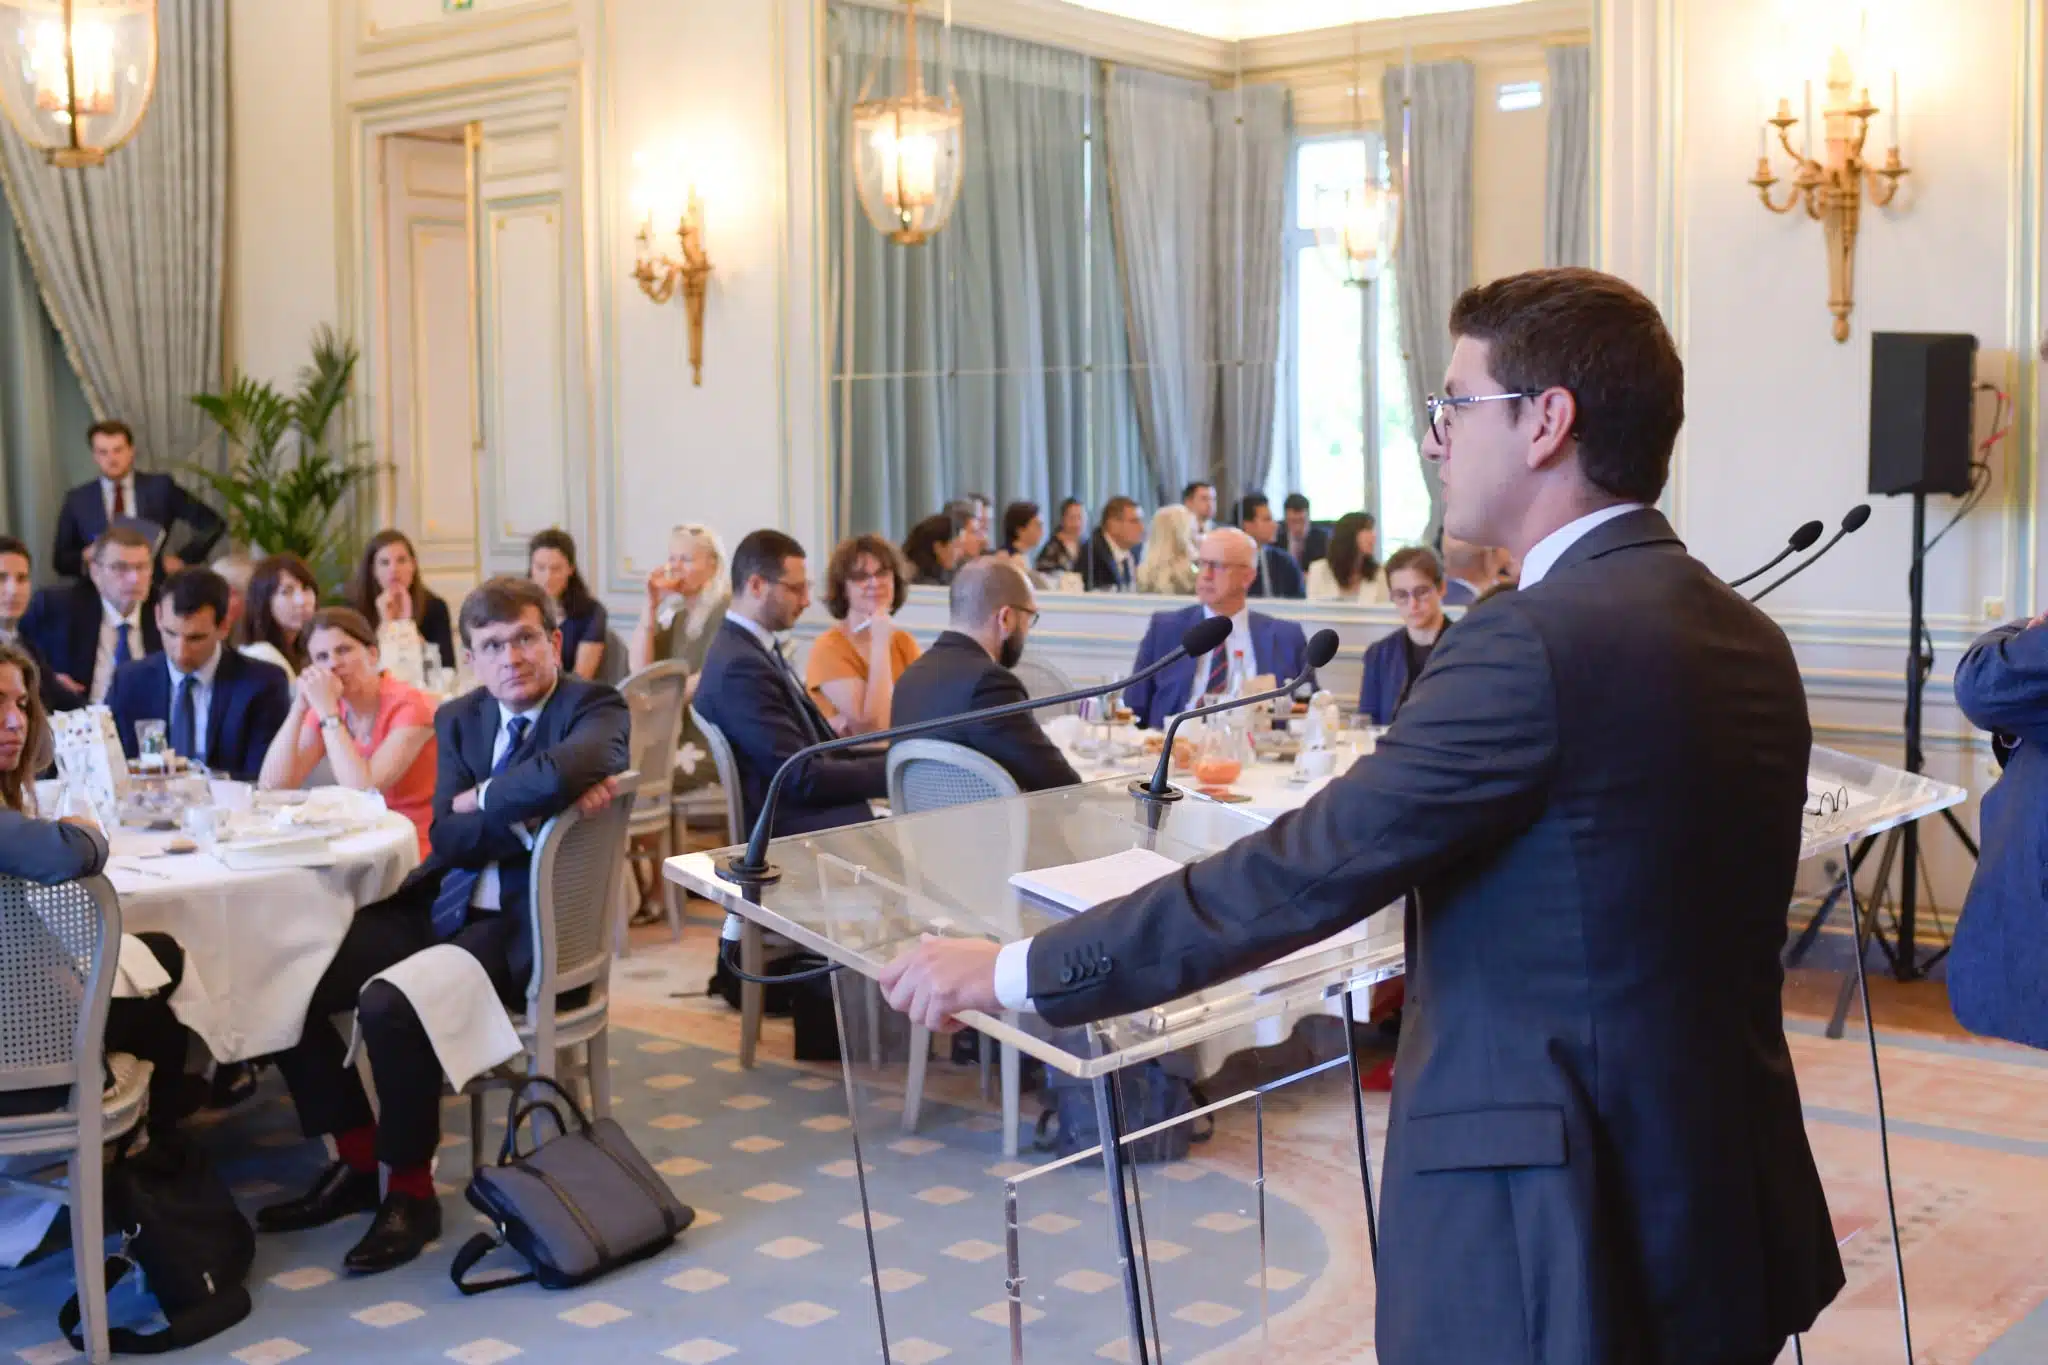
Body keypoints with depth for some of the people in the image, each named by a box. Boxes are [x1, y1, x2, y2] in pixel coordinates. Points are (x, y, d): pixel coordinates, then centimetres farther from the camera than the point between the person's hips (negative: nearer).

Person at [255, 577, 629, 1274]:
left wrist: (482, 799, -14)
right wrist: (529, 812, -18)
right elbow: (449, 839, -1)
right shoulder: (458, 719, 13)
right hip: (443, 908, 7)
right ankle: (356, 1161, 12)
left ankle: (411, 1190, -7)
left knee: (388, 1003, -30)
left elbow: (561, 771, -32)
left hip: (528, 925, -7)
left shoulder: (596, 711, -6)